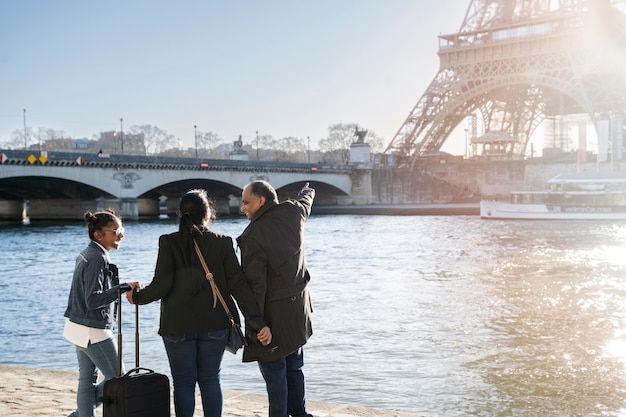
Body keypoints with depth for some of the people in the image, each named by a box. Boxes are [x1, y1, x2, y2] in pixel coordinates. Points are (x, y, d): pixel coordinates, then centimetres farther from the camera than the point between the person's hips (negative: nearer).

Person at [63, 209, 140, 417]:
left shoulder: (88, 254, 11)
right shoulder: (98, 259, -19)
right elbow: (93, 300, -25)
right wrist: (123, 288, -28)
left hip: (80, 328, 10)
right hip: (93, 331, -10)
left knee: (87, 381, 13)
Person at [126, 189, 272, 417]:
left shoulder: (169, 242, -7)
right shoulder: (222, 243, -4)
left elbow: (162, 285, -12)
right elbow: (238, 286, -8)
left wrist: (137, 296, 7)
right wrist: (258, 323, -8)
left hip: (178, 325, -1)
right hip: (214, 325, 1)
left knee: (184, 382, 9)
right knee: (210, 379, 14)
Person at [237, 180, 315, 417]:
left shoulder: (252, 237, -21)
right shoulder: (293, 213, -1)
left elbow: (255, 284, -22)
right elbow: (305, 202, 25)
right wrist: (308, 192, 49)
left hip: (273, 313, -8)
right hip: (298, 307, 8)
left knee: (274, 373, 1)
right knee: (294, 367, 20)